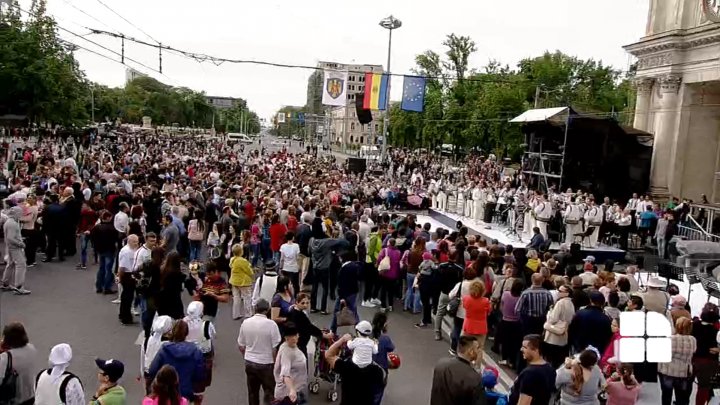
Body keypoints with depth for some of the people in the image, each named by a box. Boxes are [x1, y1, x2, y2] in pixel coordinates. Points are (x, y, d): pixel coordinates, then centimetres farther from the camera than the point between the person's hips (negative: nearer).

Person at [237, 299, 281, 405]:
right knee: (269, 392, 9)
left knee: (252, 392, 17)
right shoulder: (271, 324, -18)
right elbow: (275, 348, -15)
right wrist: (276, 363, 0)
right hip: (266, 363, -5)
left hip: (249, 362, 5)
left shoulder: (245, 323, -3)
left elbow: (240, 345, 6)